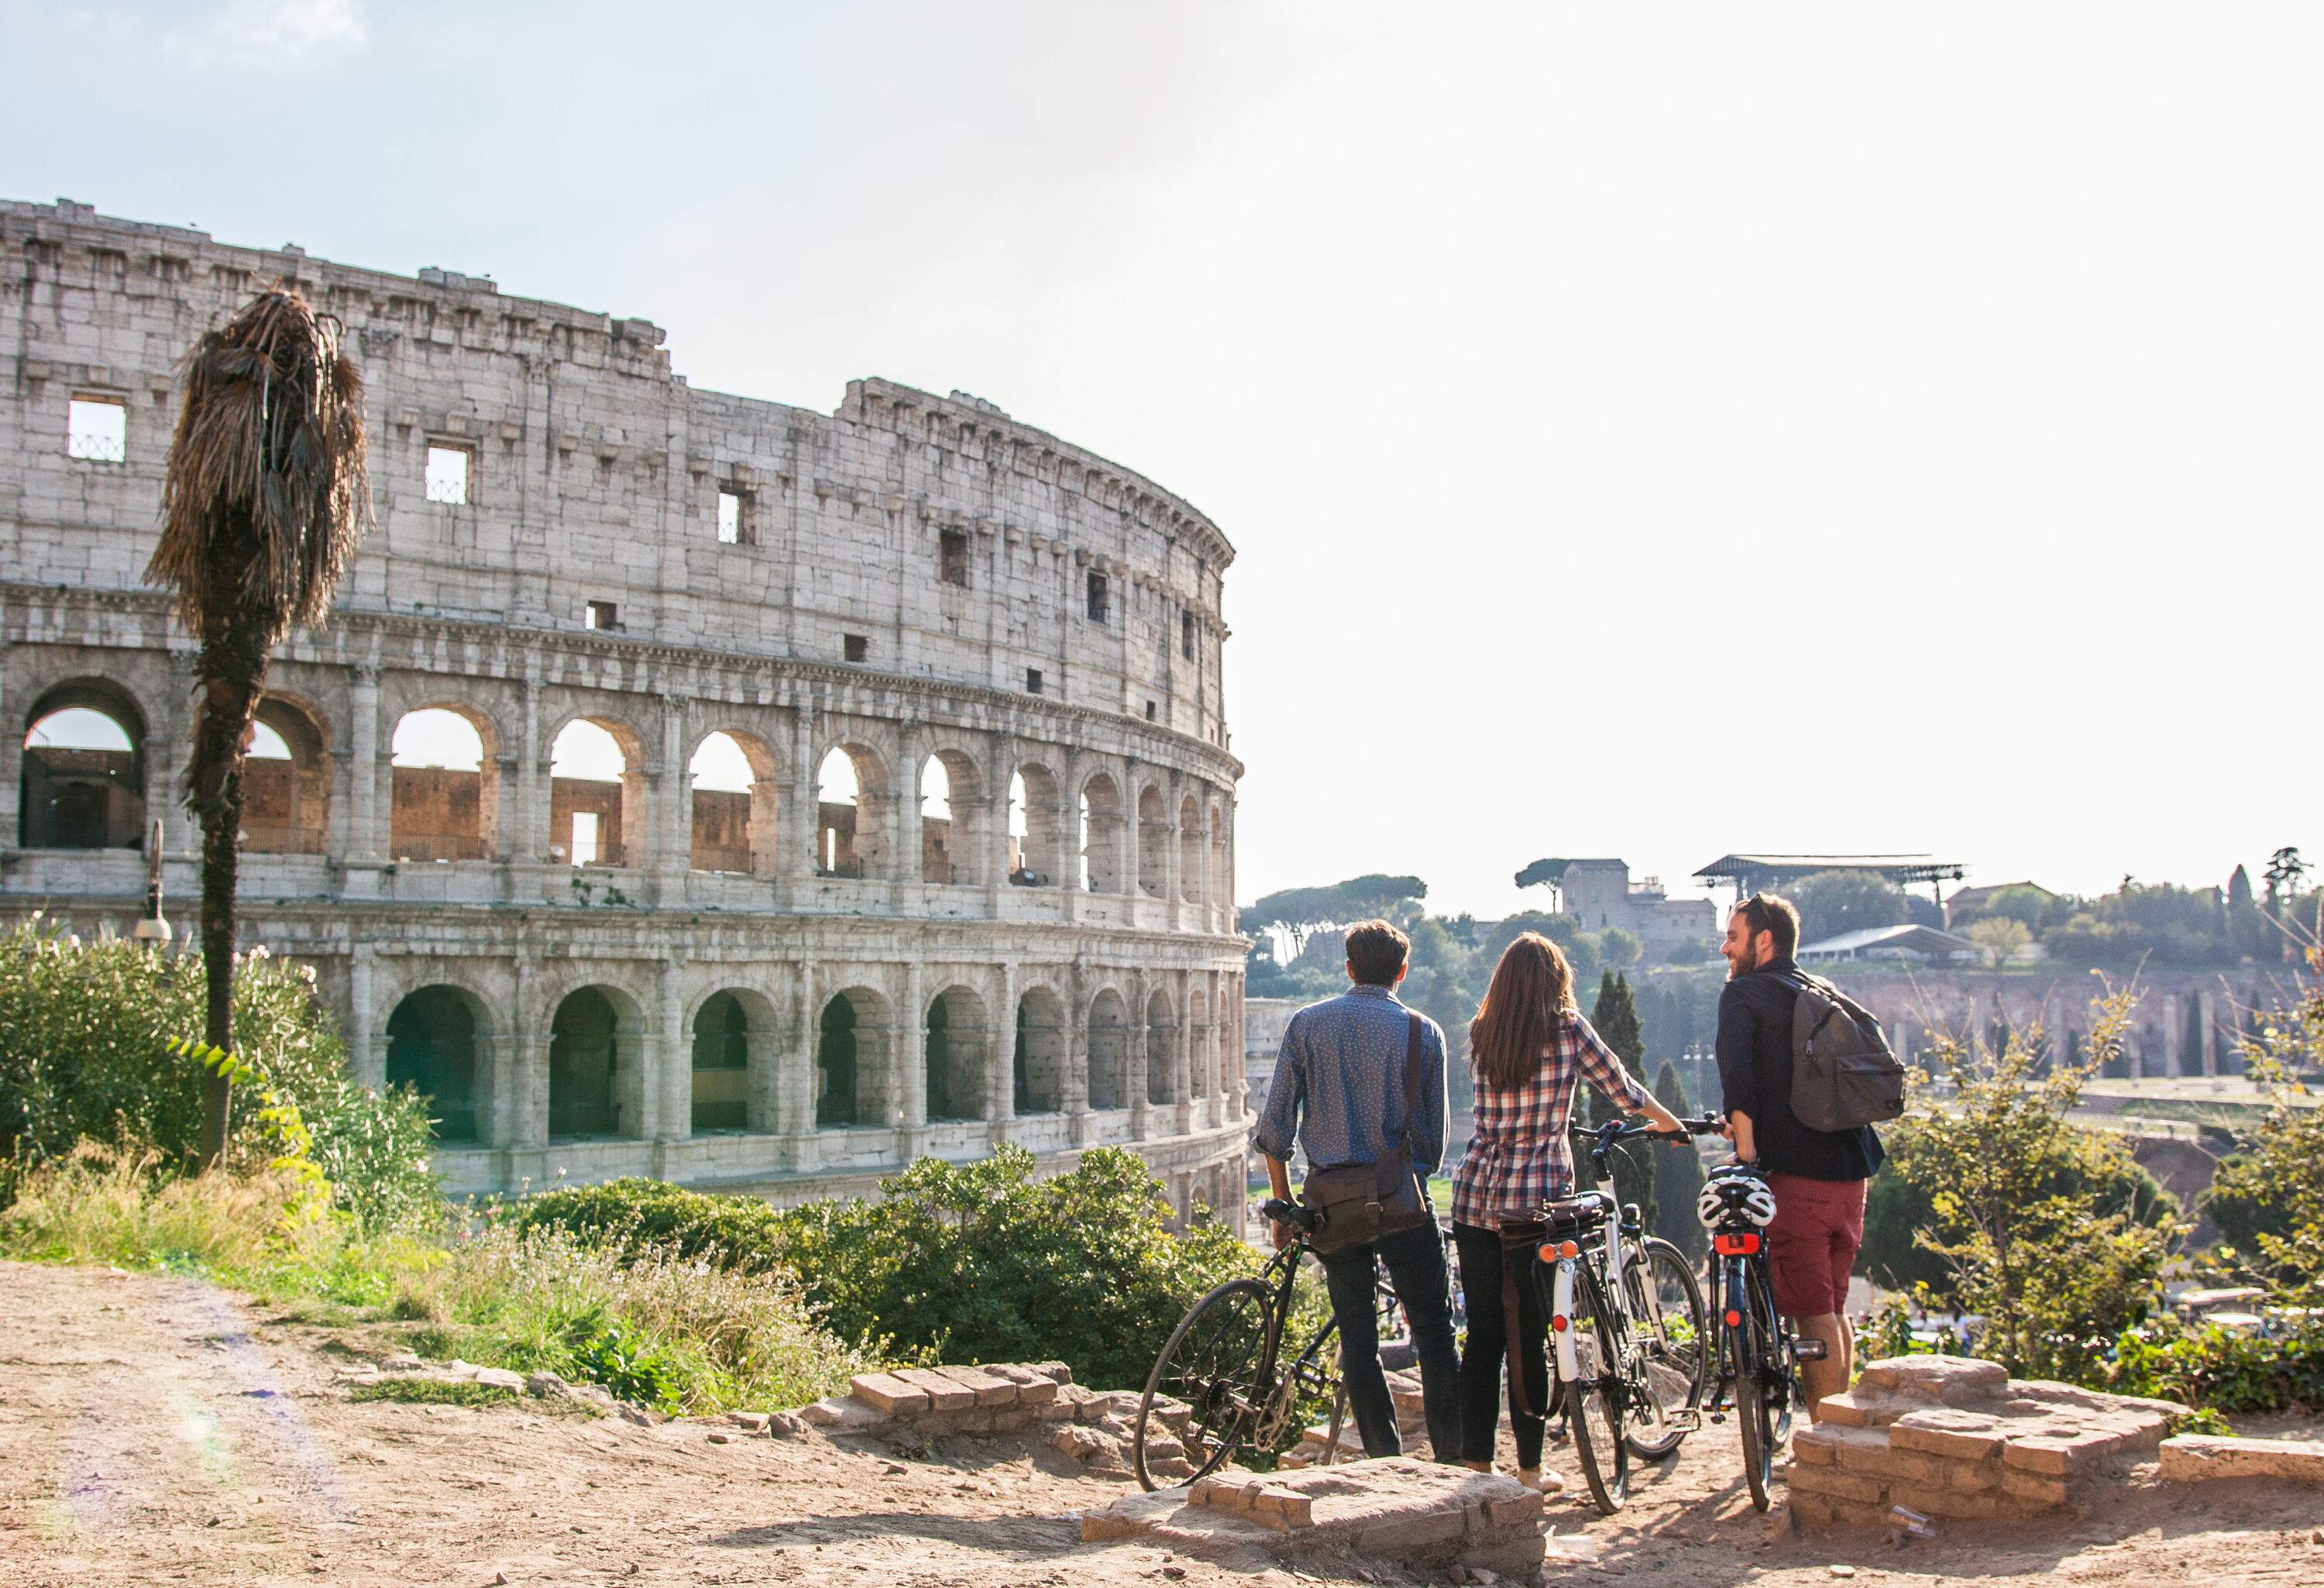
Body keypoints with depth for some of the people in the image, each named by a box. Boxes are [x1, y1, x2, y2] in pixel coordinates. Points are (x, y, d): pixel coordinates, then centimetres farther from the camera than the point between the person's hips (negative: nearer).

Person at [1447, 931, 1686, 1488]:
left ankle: (1475, 1460, 13)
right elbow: (1622, 1090, 7)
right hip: (1537, 1197, -3)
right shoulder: (1568, 1030, -5)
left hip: (1475, 1196, 3)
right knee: (1528, 1338, 4)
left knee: (1482, 1336, 9)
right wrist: (1673, 1125, 26)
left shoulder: (1480, 1034, 6)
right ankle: (1529, 1467, 11)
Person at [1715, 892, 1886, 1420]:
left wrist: (1746, 1144, -20)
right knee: (1833, 1307, 18)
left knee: (1811, 1313, -3)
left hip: (1797, 1173, -7)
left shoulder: (1744, 993, -3)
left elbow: (1737, 1070, -20)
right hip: (1851, 1169, 8)